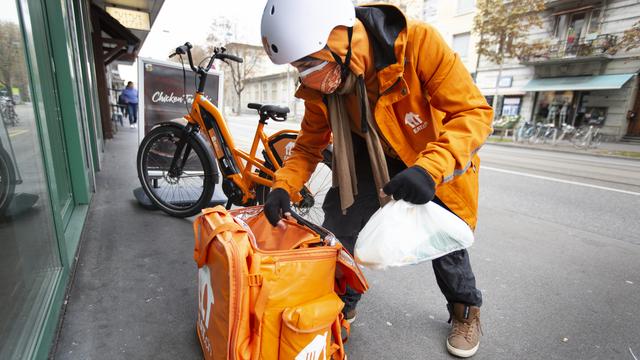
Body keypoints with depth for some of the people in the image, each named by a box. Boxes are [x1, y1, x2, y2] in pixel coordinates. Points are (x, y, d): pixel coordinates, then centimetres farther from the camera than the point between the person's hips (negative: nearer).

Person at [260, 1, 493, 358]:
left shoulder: (417, 42, -33)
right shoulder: (320, 86, -18)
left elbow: (474, 111, -29)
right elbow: (309, 146, -6)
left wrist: (430, 168, -46)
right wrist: (284, 187, -23)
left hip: (438, 157, -3)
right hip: (372, 157, 4)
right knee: (339, 221, -5)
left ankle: (466, 310, 37)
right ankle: (344, 301, 22)